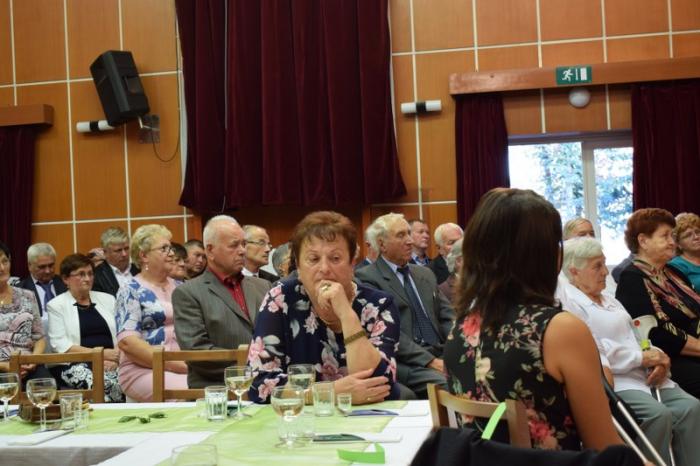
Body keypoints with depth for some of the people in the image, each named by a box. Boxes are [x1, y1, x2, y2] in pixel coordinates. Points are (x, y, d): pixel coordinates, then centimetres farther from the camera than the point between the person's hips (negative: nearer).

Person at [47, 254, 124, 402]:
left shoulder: (107, 299, 18)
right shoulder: (56, 305, 8)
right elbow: (61, 346, -3)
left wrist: (115, 359, -10)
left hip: (111, 364, 3)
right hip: (75, 365, -3)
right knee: (102, 383, -35)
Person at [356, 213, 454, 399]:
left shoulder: (425, 274, 22)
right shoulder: (366, 278, -1)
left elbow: (447, 317, 17)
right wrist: (429, 360, -17)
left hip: (442, 356, 7)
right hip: (407, 364, -7)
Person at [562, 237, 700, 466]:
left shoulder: (610, 300, 25)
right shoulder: (569, 305, -5)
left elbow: (635, 337, 22)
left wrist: (657, 358, -2)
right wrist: (642, 358, -11)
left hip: (645, 376, 8)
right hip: (612, 380, -8)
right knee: (658, 414, -30)